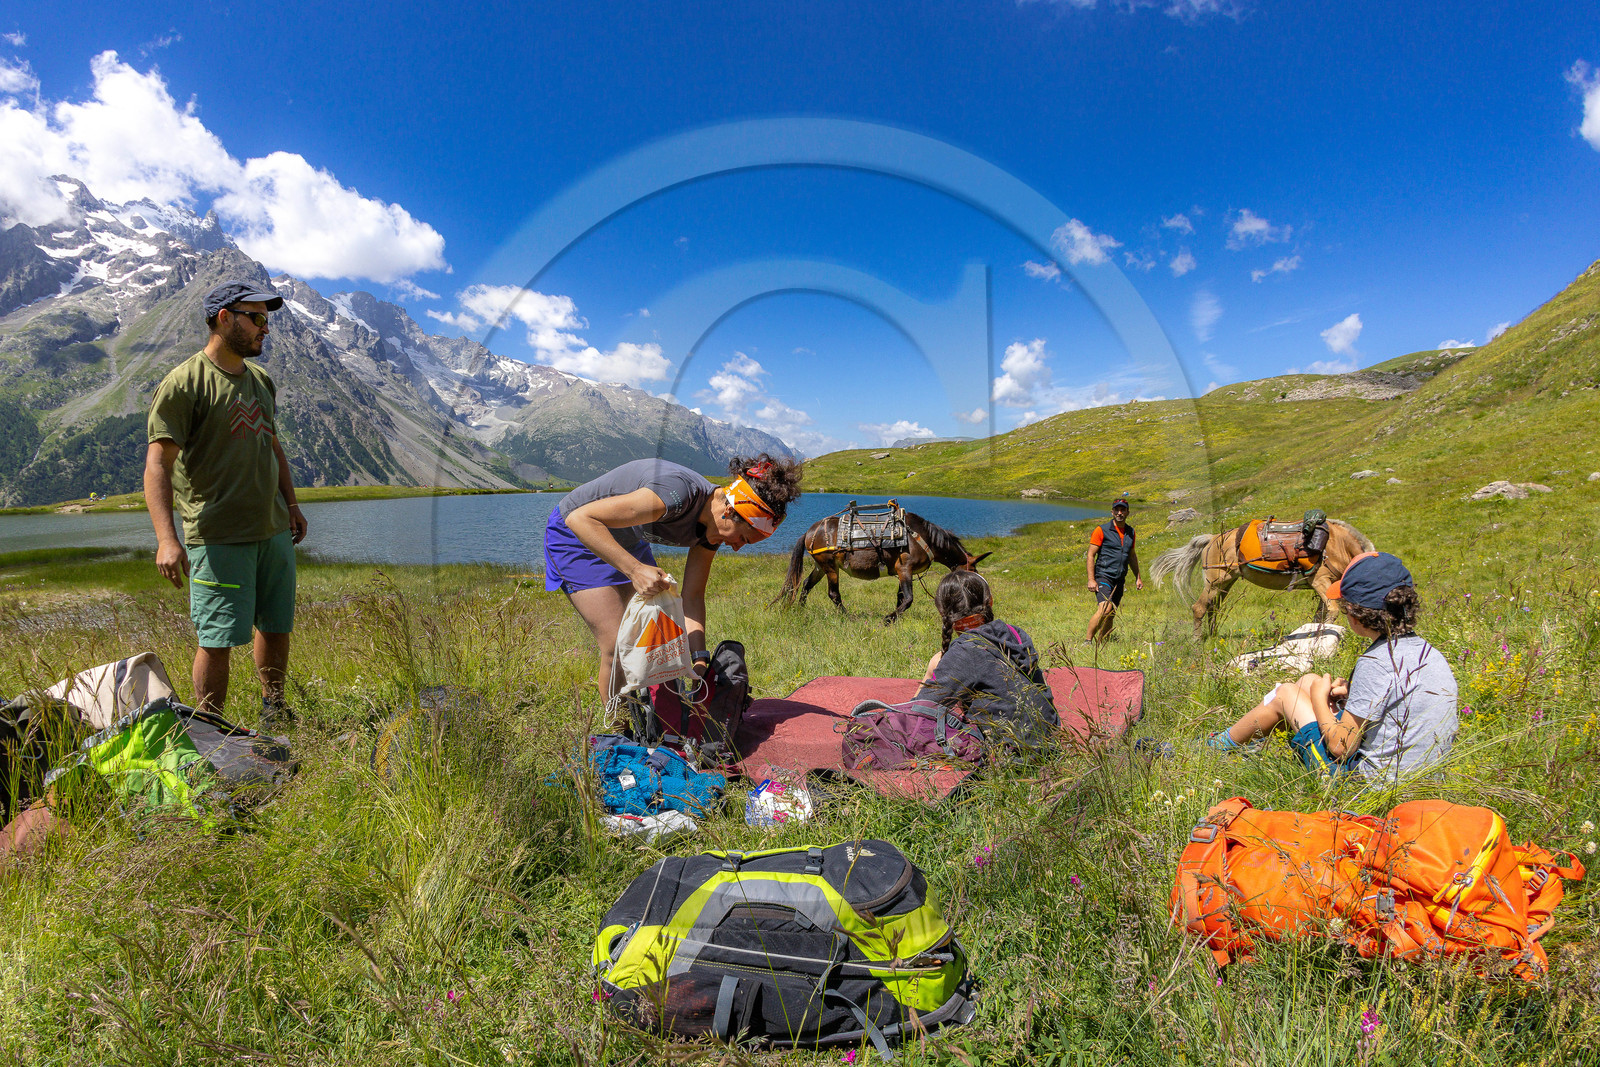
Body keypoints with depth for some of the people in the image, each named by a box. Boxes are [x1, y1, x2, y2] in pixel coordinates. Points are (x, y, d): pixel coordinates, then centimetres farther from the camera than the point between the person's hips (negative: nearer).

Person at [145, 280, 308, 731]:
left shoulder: (261, 380, 14)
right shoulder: (184, 382, -10)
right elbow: (158, 463, -16)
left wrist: (291, 503, 21)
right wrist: (166, 538, -25)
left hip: (274, 529, 7)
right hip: (218, 536, -7)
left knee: (276, 627, 14)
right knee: (217, 638, -3)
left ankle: (274, 712, 31)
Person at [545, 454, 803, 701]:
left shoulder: (712, 526, -11)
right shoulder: (676, 495, -37)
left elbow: (692, 597, -6)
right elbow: (580, 518, -37)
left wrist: (700, 661, -15)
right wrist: (635, 570, -45)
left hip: (626, 542, 8)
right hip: (576, 535, -8)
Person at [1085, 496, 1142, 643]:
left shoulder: (1130, 532, 14)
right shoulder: (1102, 530, -5)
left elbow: (1132, 556, 27)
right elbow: (1091, 555, -7)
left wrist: (1138, 577, 24)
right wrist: (1091, 579, -14)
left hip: (1119, 580, 6)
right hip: (1103, 577, -6)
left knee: (1111, 615, 8)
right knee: (1105, 608, -25)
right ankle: (1087, 641, -20)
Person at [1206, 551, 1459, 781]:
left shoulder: (1376, 662, -27)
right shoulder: (1432, 653, -1)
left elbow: (1341, 746, -22)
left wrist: (1319, 698, -5)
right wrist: (1354, 693, 4)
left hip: (1366, 779, -8)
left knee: (1285, 694, 8)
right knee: (1308, 681, 17)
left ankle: (1219, 745, 33)